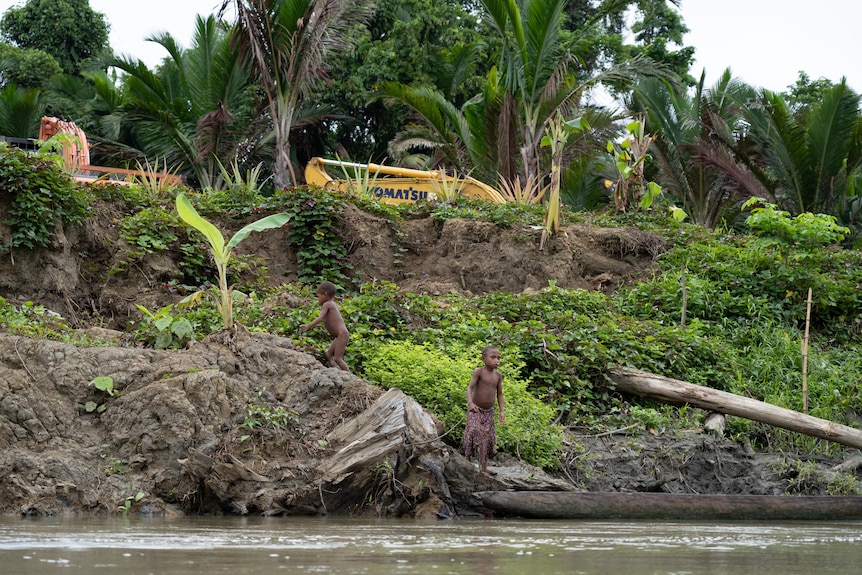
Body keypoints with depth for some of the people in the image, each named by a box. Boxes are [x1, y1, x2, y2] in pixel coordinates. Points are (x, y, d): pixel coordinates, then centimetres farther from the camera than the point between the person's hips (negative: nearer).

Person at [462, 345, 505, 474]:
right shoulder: (479, 372, -11)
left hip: (489, 412, 5)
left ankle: (484, 468, 11)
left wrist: (502, 411, 0)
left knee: (486, 439, 6)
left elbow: (499, 394, 9)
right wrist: (470, 403, -38)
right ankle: (467, 460, -5)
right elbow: (470, 388, -20)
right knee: (474, 433, -18)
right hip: (476, 410, -5)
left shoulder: (498, 375, 4)